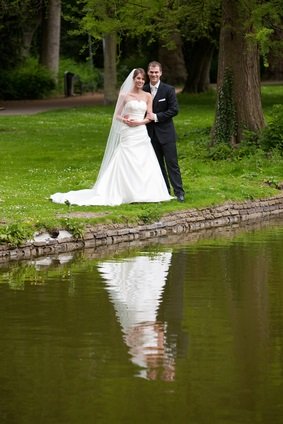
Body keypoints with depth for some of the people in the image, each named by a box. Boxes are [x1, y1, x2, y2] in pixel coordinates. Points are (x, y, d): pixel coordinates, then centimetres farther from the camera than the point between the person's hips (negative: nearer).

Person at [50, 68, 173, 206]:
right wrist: (124, 120, -15)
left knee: (145, 166, -1)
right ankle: (127, 194, -1)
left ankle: (142, 193, 6)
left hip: (142, 135, 3)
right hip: (128, 136, -3)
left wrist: (139, 122, -12)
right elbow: (117, 115, 5)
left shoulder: (147, 96, 9)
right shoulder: (125, 95, 2)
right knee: (125, 165, -5)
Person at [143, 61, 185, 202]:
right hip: (151, 133, 4)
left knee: (172, 163, -5)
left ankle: (179, 192, -4)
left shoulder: (168, 90, -5)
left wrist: (156, 116, -15)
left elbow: (174, 110, -10)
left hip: (165, 132, -4)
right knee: (158, 164, 8)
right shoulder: (144, 90, 5)